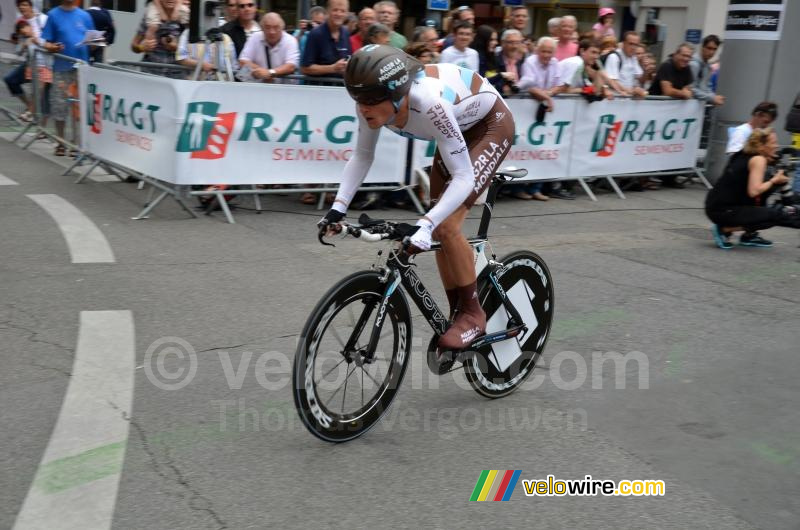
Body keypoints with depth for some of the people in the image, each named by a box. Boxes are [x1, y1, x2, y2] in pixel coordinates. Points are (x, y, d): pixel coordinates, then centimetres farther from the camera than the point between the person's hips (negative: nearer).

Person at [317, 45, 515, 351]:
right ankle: (458, 314, 20)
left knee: (446, 226, -19)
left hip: (491, 124, -7)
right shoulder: (373, 103, -23)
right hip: (459, 127, 7)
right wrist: (338, 207, -18)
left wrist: (426, 224, -50)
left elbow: (463, 178, -39)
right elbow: (362, 156, -8)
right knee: (439, 230, 4)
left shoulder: (429, 103, -41)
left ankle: (473, 313, -1)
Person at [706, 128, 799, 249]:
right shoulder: (758, 159, -10)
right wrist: (774, 180, -6)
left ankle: (749, 236, 21)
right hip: (723, 211, -9)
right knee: (778, 214, -10)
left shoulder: (743, 155, 13)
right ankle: (725, 230, -7)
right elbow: (754, 191, -22)